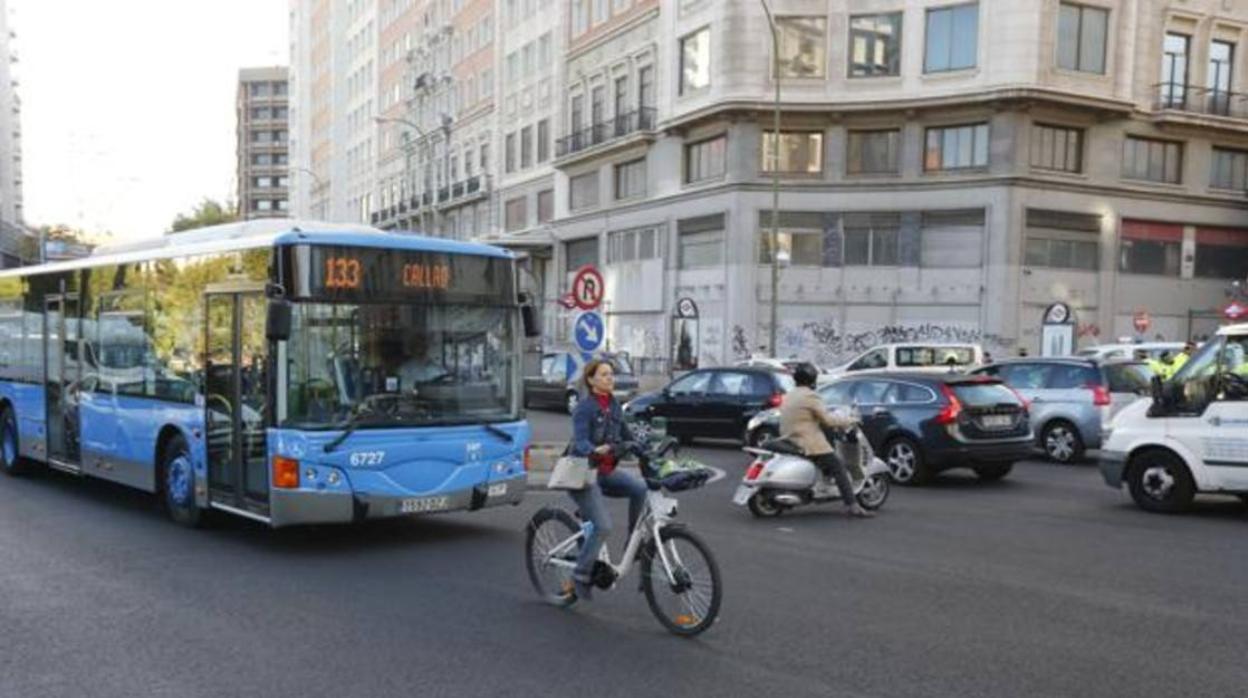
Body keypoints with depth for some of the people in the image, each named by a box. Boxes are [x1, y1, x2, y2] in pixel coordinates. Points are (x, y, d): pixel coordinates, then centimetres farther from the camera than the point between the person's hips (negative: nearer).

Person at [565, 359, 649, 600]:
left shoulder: (615, 407, 9)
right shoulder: (584, 407, -13)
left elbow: (628, 437, 15)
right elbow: (580, 442, -26)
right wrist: (596, 451, -46)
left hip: (606, 471, 6)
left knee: (640, 488, -20)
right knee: (603, 526, -19)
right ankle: (581, 574, -1)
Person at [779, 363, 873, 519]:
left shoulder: (788, 397, 17)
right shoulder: (810, 396, -11)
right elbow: (827, 420, -12)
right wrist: (847, 421, 3)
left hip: (791, 441, 9)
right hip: (810, 444, -9)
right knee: (838, 469, -7)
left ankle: (823, 483, 13)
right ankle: (852, 506, -13)